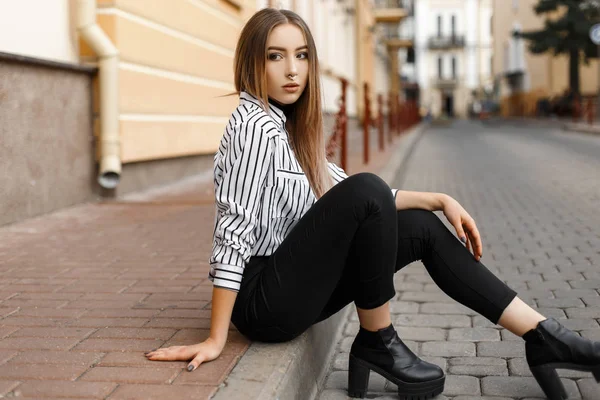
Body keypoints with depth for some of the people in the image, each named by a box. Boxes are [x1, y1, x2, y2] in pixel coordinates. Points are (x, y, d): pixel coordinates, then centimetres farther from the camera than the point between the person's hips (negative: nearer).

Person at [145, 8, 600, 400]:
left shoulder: (287, 128, 12)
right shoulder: (255, 125, -16)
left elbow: (348, 194, 15)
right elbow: (233, 229, -20)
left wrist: (440, 200, 6)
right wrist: (216, 340, -21)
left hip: (291, 288, 9)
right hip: (263, 299, -9)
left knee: (421, 226, 3)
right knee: (366, 192, -24)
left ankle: (543, 336, 3)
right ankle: (377, 342, -8)